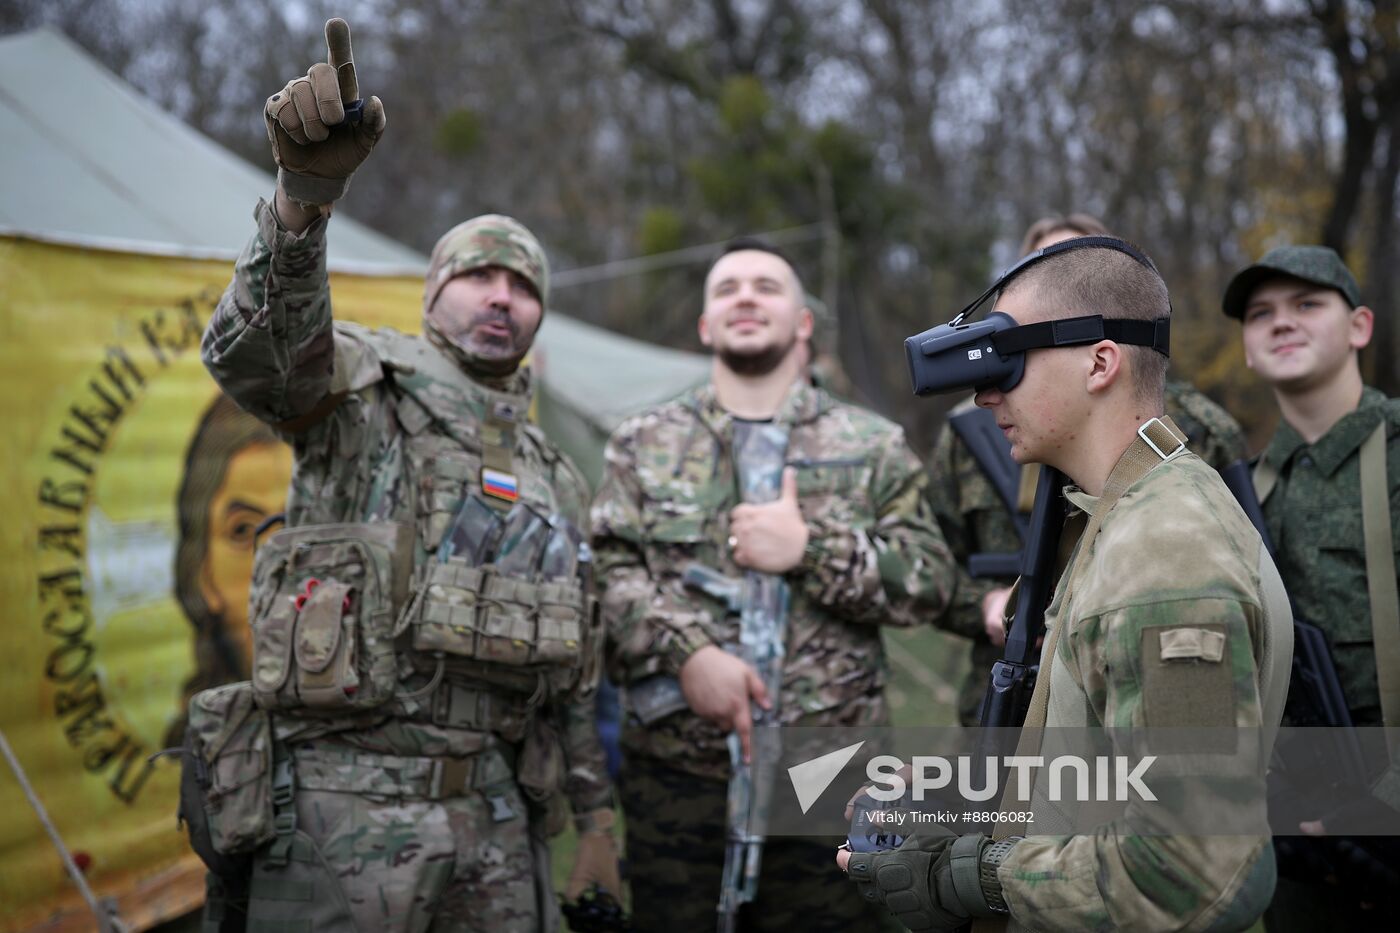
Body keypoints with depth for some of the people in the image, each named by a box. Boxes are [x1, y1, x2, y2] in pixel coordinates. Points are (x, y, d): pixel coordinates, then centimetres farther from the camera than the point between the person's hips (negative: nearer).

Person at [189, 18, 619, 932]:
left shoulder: (554, 477, 20)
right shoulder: (368, 382, 2)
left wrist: (596, 817, 18)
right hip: (347, 812, -5)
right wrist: (306, 192, -39)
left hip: (500, 819, 6)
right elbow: (256, 355, -22)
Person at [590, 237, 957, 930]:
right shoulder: (643, 444, 10)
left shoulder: (874, 447, 9)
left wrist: (813, 547, -11)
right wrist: (687, 653, -16)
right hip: (674, 767, 0)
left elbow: (930, 582, 2)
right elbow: (609, 571, 0)